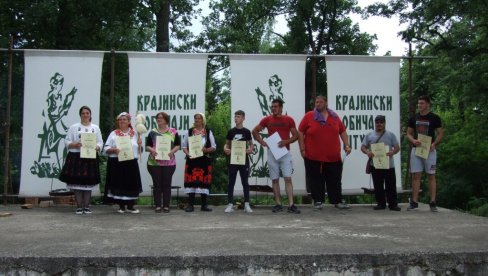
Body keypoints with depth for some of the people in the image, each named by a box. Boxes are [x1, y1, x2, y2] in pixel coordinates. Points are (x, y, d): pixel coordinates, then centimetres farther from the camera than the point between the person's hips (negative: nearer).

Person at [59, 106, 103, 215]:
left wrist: (96, 147, -11)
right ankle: (79, 206, 5)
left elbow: (100, 142, 9)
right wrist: (75, 144, -15)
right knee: (77, 182, -3)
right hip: (76, 157, -1)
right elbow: (67, 141, 4)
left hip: (91, 158, 1)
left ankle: (86, 206, 10)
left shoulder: (95, 128, 13)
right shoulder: (74, 127, 7)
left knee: (88, 183, 2)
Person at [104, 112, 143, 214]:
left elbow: (138, 150, 18)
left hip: (131, 163, 2)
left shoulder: (134, 133, 13)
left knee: (132, 184, 1)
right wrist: (114, 150, -16)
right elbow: (106, 149, 2)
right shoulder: (114, 134, 6)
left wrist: (139, 144, -2)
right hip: (117, 163, -2)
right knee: (119, 184, 0)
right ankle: (121, 206, 13)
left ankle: (130, 206, 13)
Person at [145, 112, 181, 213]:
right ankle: (157, 206, 7)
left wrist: (172, 151, -12)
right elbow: (147, 145, 8)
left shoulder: (173, 132, 7)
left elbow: (178, 145, 6)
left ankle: (166, 206, 8)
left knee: (167, 184, 2)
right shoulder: (152, 132, 8)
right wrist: (151, 150, -13)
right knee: (157, 184, 2)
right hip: (154, 162, 0)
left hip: (169, 162, 0)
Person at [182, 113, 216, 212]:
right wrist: (187, 153, -12)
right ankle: (190, 204, 2)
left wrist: (206, 150, -14)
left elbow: (214, 147, 5)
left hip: (205, 160, 0)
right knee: (191, 181, -3)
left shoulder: (208, 132, 7)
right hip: (192, 160, 0)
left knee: (204, 181, 1)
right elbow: (183, 145, 7)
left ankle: (204, 205, 9)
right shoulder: (190, 131, 7)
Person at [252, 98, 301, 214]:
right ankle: (278, 204, 11)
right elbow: (254, 131, 12)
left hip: (285, 152, -1)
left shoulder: (289, 119, 3)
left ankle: (291, 205, -8)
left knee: (288, 178, -8)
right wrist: (261, 142, -2)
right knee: (275, 179, 4)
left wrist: (286, 141, -14)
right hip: (272, 152, 1)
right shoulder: (267, 119, 5)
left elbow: (296, 135, 4)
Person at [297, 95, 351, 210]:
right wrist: (302, 149, -6)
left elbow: (342, 131, 15)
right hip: (313, 157, -2)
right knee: (316, 181, 4)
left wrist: (347, 145, 5)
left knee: (335, 180, 9)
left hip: (333, 157, 3)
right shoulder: (309, 116, -1)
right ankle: (318, 201, 14)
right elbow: (300, 133, 0)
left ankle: (338, 201, 19)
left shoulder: (334, 116, 8)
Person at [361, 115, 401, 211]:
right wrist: (367, 152, -14)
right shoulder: (369, 135, 10)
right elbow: (363, 147, 8)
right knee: (378, 186, 6)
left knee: (391, 185, 1)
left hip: (389, 165, -1)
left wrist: (392, 152, -18)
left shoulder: (390, 135, 8)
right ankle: (381, 203, 16)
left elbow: (397, 147, 4)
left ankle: (393, 204, 7)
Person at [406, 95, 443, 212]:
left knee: (431, 176, 1)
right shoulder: (413, 118, 9)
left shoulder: (434, 118, 0)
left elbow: (440, 133, 1)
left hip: (429, 150, -3)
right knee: (415, 176, 1)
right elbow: (408, 134, 12)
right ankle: (414, 202, 5)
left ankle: (433, 203, 6)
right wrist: (413, 140, -10)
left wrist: (434, 144, -17)